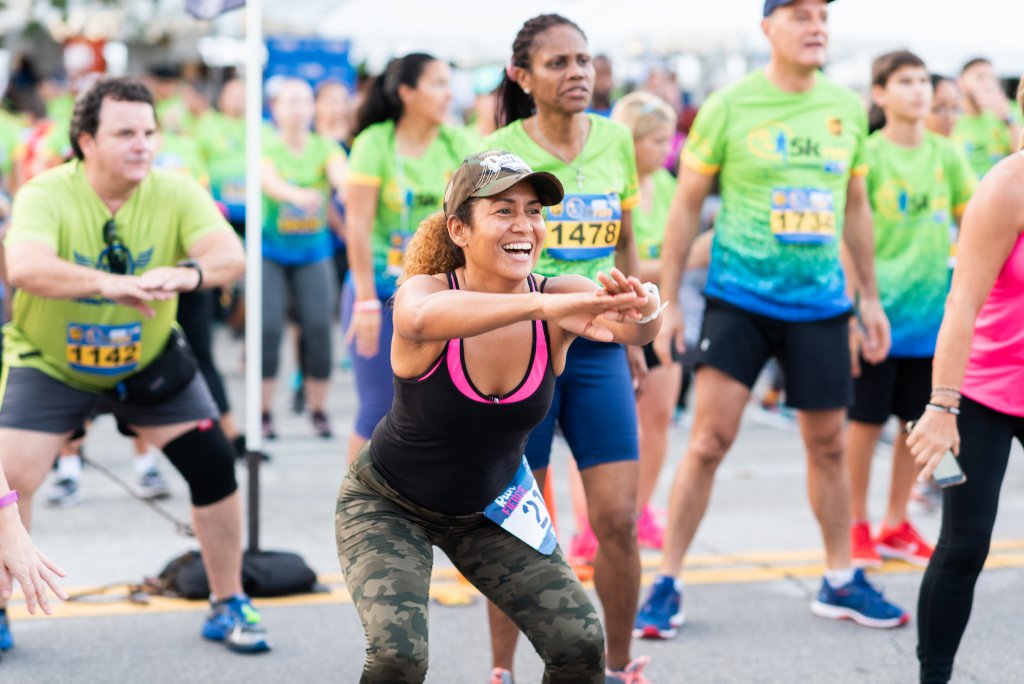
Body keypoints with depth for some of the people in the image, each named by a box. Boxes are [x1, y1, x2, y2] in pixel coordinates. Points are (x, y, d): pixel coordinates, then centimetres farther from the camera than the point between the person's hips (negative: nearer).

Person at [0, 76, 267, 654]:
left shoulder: (175, 193, -15)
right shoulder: (47, 194, -23)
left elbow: (231, 254, -30)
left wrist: (187, 273, -52)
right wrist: (108, 284, -56)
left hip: (150, 362, 3)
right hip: (49, 363, -3)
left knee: (215, 464, -4)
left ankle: (229, 606, 14)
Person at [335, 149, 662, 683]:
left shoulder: (559, 299, -20)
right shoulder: (425, 291, -28)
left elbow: (635, 328, -40)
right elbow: (423, 318, -54)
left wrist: (641, 309, -66)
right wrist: (544, 305, -70)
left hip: (490, 506, 4)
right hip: (387, 507, -4)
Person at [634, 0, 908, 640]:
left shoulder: (849, 108, 6)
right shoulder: (729, 106, -5)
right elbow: (687, 206, 0)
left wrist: (870, 298, 17)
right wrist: (668, 301, -3)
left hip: (820, 302, 4)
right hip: (740, 297, -4)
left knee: (829, 444, 10)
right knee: (710, 439, -8)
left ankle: (841, 582, 25)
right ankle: (668, 582, 2)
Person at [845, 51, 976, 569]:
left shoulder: (946, 155, 6)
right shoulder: (868, 156, -8)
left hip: (932, 311, 5)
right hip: (879, 310, -4)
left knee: (918, 422, 9)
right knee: (867, 421, 2)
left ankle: (896, 525, 22)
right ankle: (857, 527, 15)